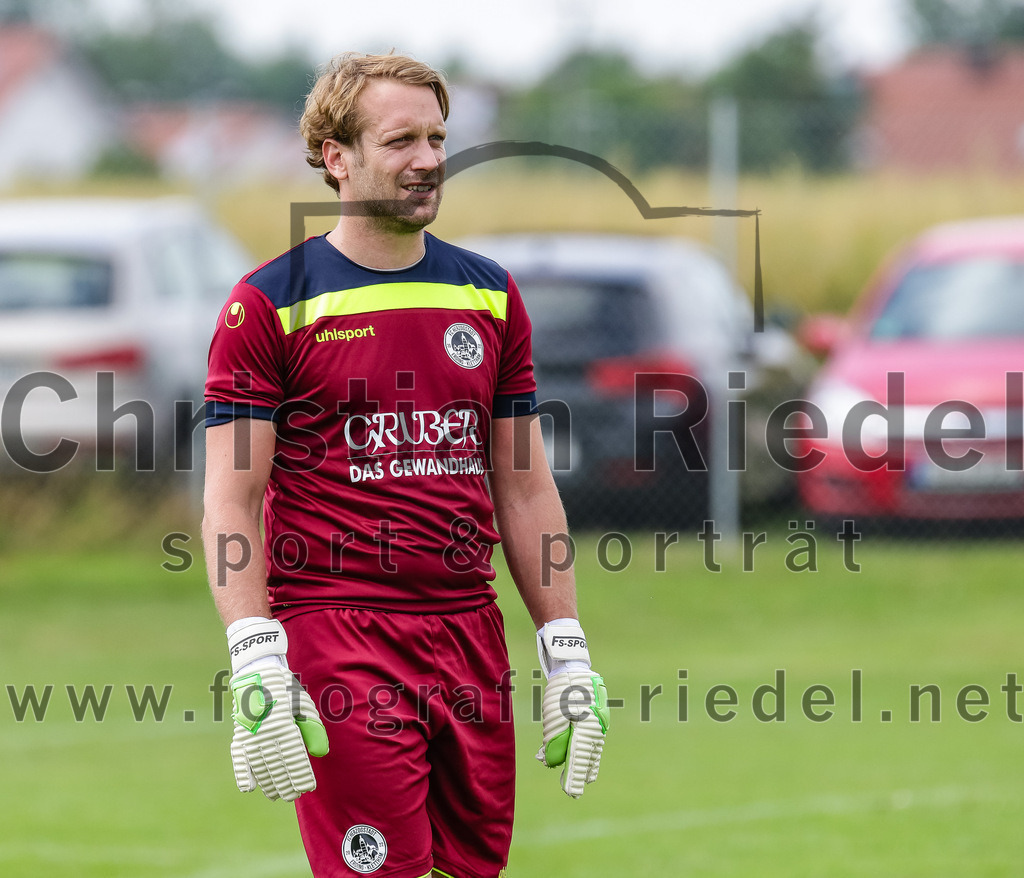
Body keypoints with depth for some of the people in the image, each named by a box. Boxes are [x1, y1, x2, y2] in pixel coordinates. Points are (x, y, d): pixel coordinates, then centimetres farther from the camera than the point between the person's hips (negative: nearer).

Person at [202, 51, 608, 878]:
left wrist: (566, 653, 11)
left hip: (470, 637, 5)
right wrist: (256, 665, -16)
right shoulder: (270, 304, -2)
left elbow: (525, 488, 16)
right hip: (336, 633, -5)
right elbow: (231, 503, -5)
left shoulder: (491, 296, 13)